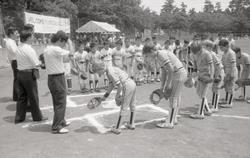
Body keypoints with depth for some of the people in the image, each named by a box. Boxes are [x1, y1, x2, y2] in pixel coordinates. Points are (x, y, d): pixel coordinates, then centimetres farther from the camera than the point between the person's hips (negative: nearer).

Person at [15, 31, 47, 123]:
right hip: (29, 74, -8)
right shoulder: (29, 49, -17)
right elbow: (36, 64, -20)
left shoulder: (19, 48, 10)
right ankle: (37, 117, 18)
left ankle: (19, 118, 21)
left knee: (21, 96, 14)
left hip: (19, 73, 8)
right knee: (33, 97, 5)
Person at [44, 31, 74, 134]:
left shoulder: (47, 49, 11)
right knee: (61, 103, -2)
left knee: (57, 102, 20)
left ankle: (61, 121, 35)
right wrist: (69, 42, -8)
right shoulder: (56, 49, -19)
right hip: (58, 78, -10)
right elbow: (71, 53, -23)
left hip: (51, 78, 10)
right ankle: (56, 127, 4)